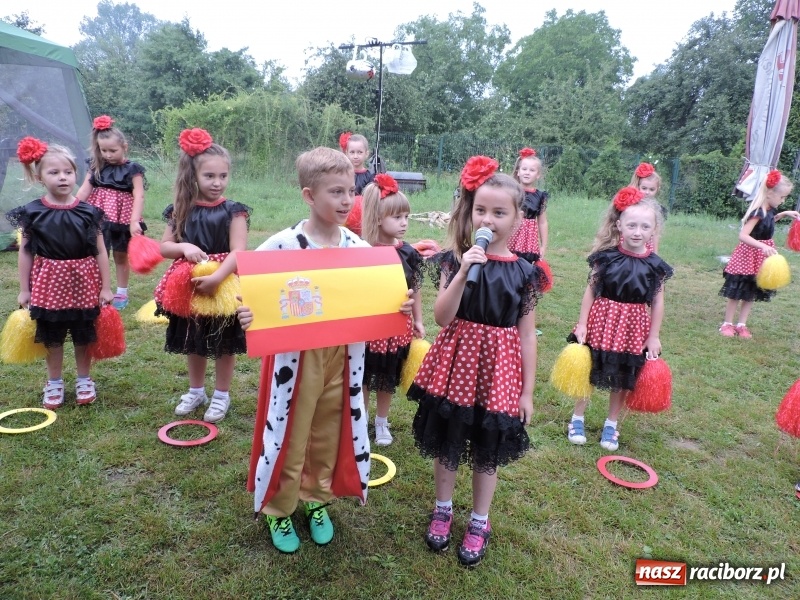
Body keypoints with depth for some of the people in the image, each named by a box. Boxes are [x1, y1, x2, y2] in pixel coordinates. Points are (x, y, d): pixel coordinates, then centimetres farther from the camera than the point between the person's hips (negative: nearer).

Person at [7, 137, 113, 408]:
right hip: (49, 282, 0)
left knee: (84, 336, 12)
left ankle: (84, 380, 29)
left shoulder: (88, 212, -5)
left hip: (83, 282, 0)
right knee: (52, 337, 12)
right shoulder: (32, 213, -5)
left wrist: (106, 287, -2)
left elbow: (100, 252, -2)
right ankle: (54, 383, 29)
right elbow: (25, 253, 1)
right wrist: (24, 289, 2)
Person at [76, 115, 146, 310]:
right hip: (98, 218, 3)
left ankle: (121, 293, 24)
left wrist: (134, 221, -25)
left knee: (121, 256, 11)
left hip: (122, 219, -3)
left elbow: (139, 196, -15)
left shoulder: (132, 169, -8)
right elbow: (84, 190, -1)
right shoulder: (96, 167, 4)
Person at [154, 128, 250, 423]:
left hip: (223, 285, -4)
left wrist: (216, 277, -31)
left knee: (224, 345, 9)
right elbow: (164, 247, 4)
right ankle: (196, 391, 38)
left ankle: (221, 396, 26)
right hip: (190, 287, 4)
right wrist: (184, 247, -17)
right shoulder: (181, 211, 1)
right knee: (194, 344, 18)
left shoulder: (233, 211, -10)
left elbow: (238, 252, -18)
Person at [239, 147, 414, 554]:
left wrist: (401, 307, -13)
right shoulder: (283, 244, -14)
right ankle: (279, 510, 34)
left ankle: (317, 500, 42)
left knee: (330, 435, 18)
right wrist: (245, 315, -30)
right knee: (289, 436, 11)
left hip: (343, 356, 4)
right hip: (296, 356, -3)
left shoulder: (358, 247, -2)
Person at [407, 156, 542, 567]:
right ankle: (442, 511, 40)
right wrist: (464, 272, -26)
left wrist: (527, 391, 0)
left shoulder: (524, 273, -4)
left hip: (498, 371, 0)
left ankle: (479, 523, 36)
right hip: (455, 364, 0)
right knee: (446, 445, 15)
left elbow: (527, 335, 0)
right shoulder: (455, 259, -6)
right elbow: (442, 317, -14)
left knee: (487, 453, 14)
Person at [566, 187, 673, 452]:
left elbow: (657, 302, 0)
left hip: (633, 328, 1)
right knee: (587, 372, 10)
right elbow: (591, 290, -5)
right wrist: (582, 323, -7)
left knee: (623, 380, 13)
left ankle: (611, 424, 32)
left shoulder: (655, 265, -6)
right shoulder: (606, 257, -10)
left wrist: (654, 336, 0)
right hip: (601, 322, -1)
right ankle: (577, 419, 29)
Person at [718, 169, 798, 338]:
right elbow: (743, 235, -33)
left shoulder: (769, 209, 3)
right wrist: (763, 246, -43)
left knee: (752, 293, 12)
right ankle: (727, 324, 14)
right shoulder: (758, 212, -23)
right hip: (749, 256, -9)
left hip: (761, 257, 9)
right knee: (737, 293, 2)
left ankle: (742, 325, 20)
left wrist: (783, 214, 16)